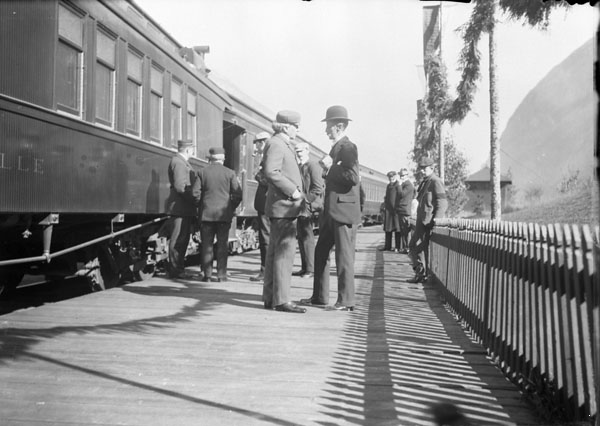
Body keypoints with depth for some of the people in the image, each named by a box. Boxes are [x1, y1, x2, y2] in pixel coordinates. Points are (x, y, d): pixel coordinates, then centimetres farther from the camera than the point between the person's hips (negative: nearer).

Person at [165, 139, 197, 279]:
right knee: (178, 239, -6)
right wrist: (194, 200, -16)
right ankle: (175, 269, -2)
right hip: (180, 208, -10)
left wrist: (193, 201, 11)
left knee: (183, 239, 14)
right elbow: (180, 186, -20)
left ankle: (178, 268, 20)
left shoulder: (182, 162, 20)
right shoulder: (178, 162, -13)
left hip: (185, 208, 10)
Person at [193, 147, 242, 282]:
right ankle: (221, 274, 2)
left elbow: (195, 193, -3)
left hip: (206, 213, 0)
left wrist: (201, 205, 12)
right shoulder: (230, 173, -1)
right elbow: (238, 194, -4)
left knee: (207, 245, 5)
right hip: (224, 214, 0)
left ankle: (207, 274, 4)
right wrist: (231, 208, 9)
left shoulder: (202, 172, 1)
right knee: (222, 245, 4)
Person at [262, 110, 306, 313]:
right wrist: (293, 191, -21)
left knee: (275, 252, 12)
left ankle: (270, 298, 18)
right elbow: (271, 172, -24)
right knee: (285, 252, -10)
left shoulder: (284, 145, 20)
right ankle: (281, 300, -9)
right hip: (283, 206, -11)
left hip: (282, 207, 11)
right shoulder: (276, 144, -12)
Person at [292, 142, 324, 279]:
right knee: (301, 238, 10)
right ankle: (305, 268, 17)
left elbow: (318, 188, -14)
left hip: (307, 208, -8)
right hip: (299, 207, 8)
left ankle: (311, 269, -2)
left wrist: (306, 201, -15)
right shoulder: (299, 167, 17)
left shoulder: (313, 166, -7)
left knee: (307, 238, -7)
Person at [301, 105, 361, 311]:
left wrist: (330, 167, -15)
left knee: (344, 255, -4)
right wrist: (328, 172, 7)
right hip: (331, 211, 10)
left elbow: (353, 178, -22)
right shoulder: (336, 148, 18)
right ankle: (319, 297, 21)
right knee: (321, 252, 13)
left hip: (344, 210, -10)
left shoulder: (348, 147, -11)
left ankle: (346, 301, 4)